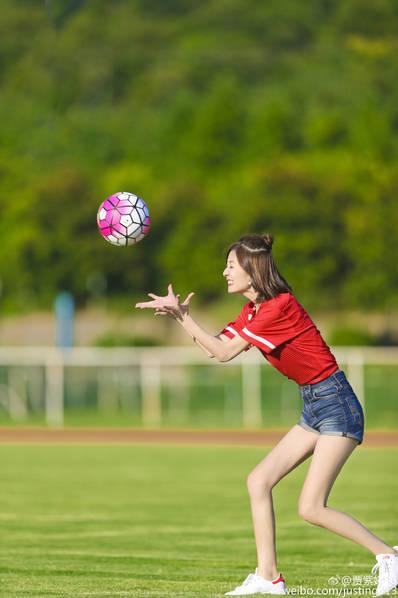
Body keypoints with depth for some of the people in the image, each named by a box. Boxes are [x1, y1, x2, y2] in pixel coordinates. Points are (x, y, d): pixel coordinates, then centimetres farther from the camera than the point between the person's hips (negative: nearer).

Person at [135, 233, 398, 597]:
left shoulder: (279, 306, -19)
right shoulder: (254, 309, 11)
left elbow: (224, 354, -16)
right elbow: (217, 347, 7)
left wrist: (182, 315, -13)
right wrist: (179, 314, -1)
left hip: (336, 404, -10)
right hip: (314, 408, 10)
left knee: (311, 508, -13)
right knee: (259, 481, 3)